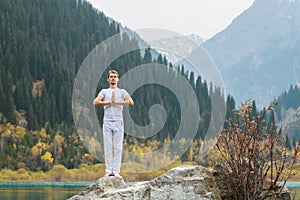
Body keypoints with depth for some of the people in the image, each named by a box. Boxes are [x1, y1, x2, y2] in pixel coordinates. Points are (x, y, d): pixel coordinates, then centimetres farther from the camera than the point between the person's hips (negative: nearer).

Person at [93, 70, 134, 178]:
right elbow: (95, 102, -2)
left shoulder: (122, 92, 13)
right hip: (107, 122, 1)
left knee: (118, 147, -5)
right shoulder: (104, 91, 15)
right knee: (108, 147, -3)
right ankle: (108, 170, -1)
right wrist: (110, 102, -4)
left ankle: (116, 171, -4)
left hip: (118, 122, 0)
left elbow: (130, 102, -5)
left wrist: (116, 102, -5)